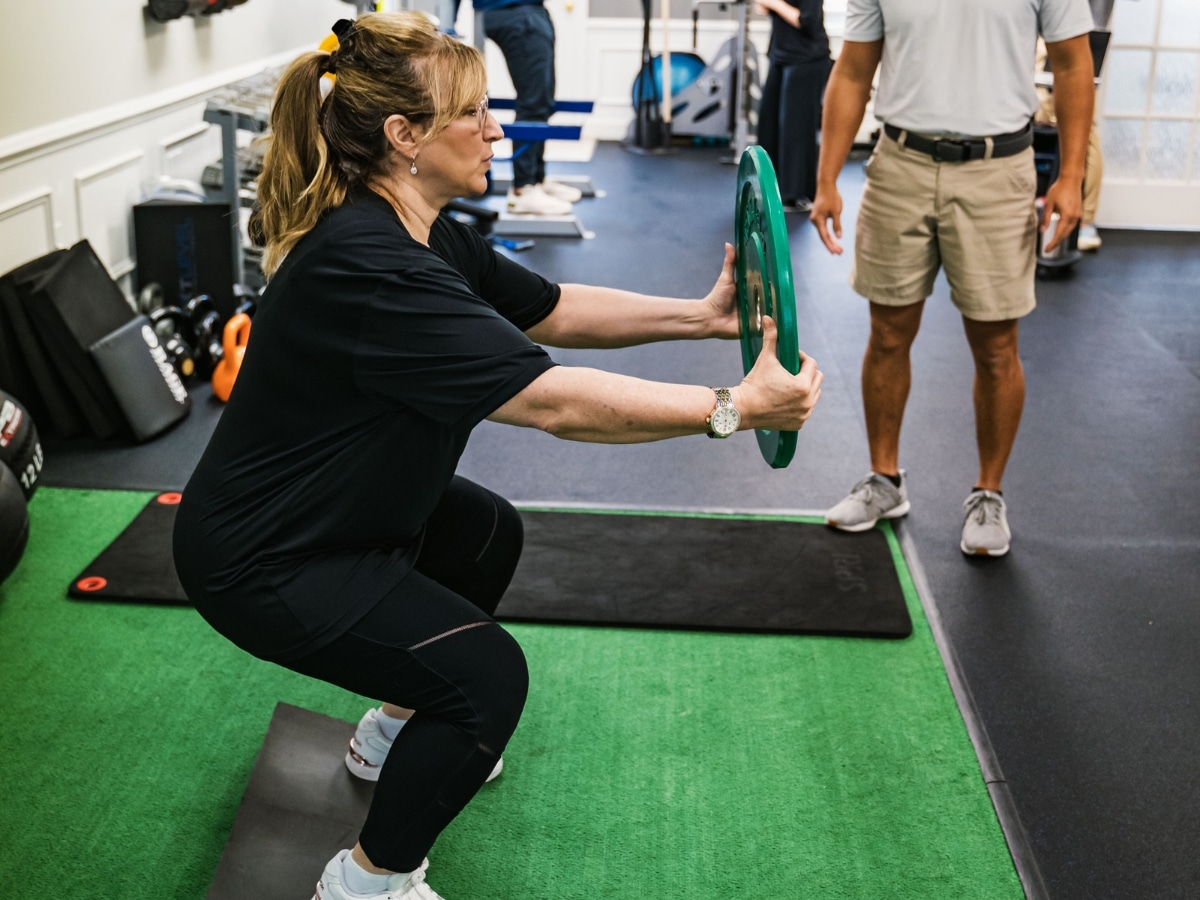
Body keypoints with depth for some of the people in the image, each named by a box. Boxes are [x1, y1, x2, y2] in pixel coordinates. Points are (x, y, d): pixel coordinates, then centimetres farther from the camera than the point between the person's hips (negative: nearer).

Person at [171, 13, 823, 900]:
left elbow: (551, 309, 7)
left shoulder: (427, 234, -2)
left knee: (490, 533, 25)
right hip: (261, 561, -10)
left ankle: (398, 730, 39)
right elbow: (551, 400, -35)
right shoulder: (367, 267, -33)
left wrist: (702, 315, -2)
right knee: (487, 675, -14)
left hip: (341, 504, 10)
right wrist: (733, 408, -31)